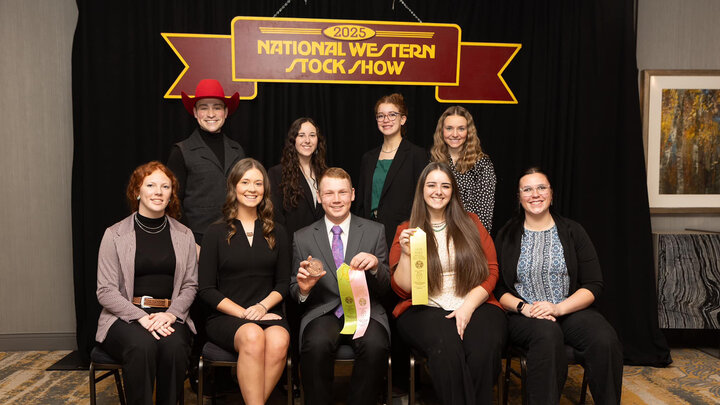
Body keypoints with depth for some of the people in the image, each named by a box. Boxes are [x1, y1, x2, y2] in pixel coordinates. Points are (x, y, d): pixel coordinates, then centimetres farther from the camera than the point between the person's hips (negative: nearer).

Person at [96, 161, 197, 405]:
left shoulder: (184, 236, 10)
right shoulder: (115, 235, 3)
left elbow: (190, 285, 8)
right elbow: (105, 291, -2)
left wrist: (171, 314, -11)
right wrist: (142, 317, -16)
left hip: (170, 317, 2)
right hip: (125, 317, -1)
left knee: (174, 346, -30)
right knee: (142, 346, -33)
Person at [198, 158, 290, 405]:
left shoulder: (276, 233, 14)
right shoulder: (216, 233, 7)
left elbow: (283, 283, 12)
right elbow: (206, 290, 2)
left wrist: (263, 305, -8)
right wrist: (243, 313, -10)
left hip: (268, 314, 2)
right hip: (226, 317, -2)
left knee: (278, 341, -32)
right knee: (253, 336, -35)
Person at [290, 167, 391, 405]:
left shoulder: (375, 231, 10)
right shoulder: (302, 238, 10)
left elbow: (384, 288, 8)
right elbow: (294, 291, 13)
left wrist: (375, 265, -14)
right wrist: (303, 288, -12)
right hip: (323, 312, 0)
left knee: (375, 345, -32)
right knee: (316, 345, -33)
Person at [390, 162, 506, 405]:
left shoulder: (470, 224, 16)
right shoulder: (405, 230, 11)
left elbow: (491, 271, 9)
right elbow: (402, 289, 6)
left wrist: (468, 306, -7)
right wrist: (406, 254, -12)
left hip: (474, 305, 2)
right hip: (424, 309, -1)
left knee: (486, 346, -32)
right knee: (445, 346, -34)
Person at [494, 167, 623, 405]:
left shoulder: (572, 231, 9)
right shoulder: (506, 236, 9)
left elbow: (594, 285, 3)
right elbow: (498, 288, 5)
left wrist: (559, 307, -13)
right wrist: (523, 307, -14)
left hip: (571, 311, 2)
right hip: (523, 316, -1)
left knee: (605, 340, -29)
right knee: (547, 333, -35)